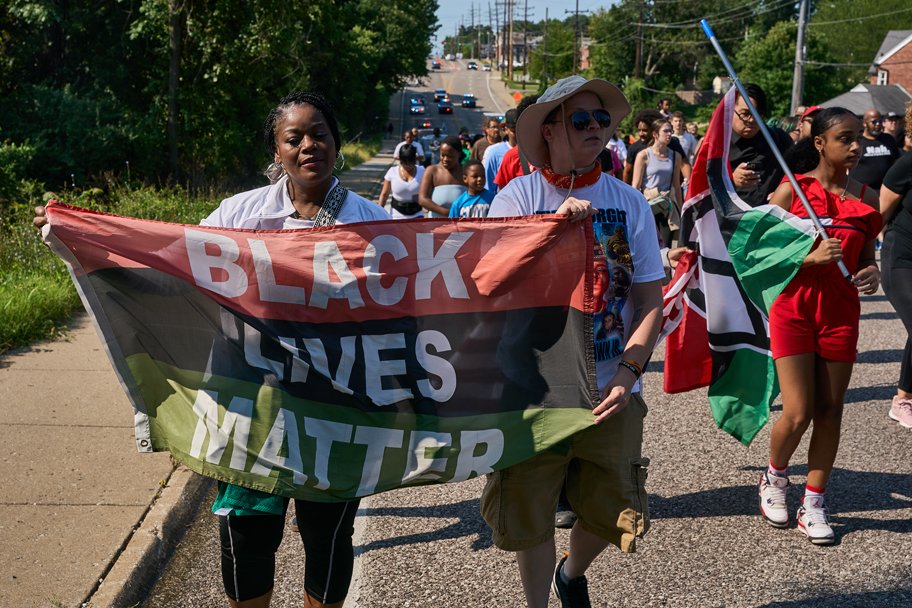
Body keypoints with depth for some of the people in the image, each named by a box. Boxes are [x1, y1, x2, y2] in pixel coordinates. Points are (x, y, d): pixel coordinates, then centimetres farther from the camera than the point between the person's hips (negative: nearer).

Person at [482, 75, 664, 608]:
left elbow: (651, 303, 2)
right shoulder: (518, 197, -4)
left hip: (610, 390, 2)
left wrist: (628, 373, -12)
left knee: (612, 513, 11)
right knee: (528, 513, 7)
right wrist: (555, 225, -24)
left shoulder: (630, 203, 1)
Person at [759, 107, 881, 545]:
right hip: (793, 310, -4)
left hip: (841, 314, 4)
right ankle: (774, 478, 25)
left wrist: (872, 273, -6)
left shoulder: (866, 198, 5)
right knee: (798, 413, -5)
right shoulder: (792, 190, -7)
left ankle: (813, 503, 20)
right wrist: (811, 257, -21)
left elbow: (866, 257, 16)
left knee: (830, 411, 6)